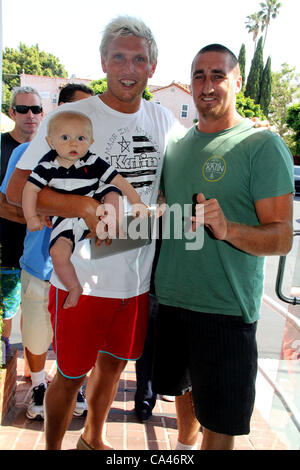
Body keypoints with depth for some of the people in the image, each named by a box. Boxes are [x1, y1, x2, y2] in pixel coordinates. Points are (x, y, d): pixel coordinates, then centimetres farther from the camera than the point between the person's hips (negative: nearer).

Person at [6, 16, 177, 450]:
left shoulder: (163, 120, 5)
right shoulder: (71, 115, -10)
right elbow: (16, 189, -13)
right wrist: (86, 207, -27)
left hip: (138, 276, 5)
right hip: (83, 278, -5)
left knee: (113, 364, 22)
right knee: (71, 375, 10)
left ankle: (93, 439, 47)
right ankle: (52, 447, 38)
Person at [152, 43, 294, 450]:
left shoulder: (263, 145, -11)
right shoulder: (177, 146, 9)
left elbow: (282, 238, -16)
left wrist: (226, 229, -33)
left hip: (226, 308, -6)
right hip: (170, 298, 6)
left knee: (219, 421, 6)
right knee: (184, 388, 25)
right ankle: (184, 446, 50)